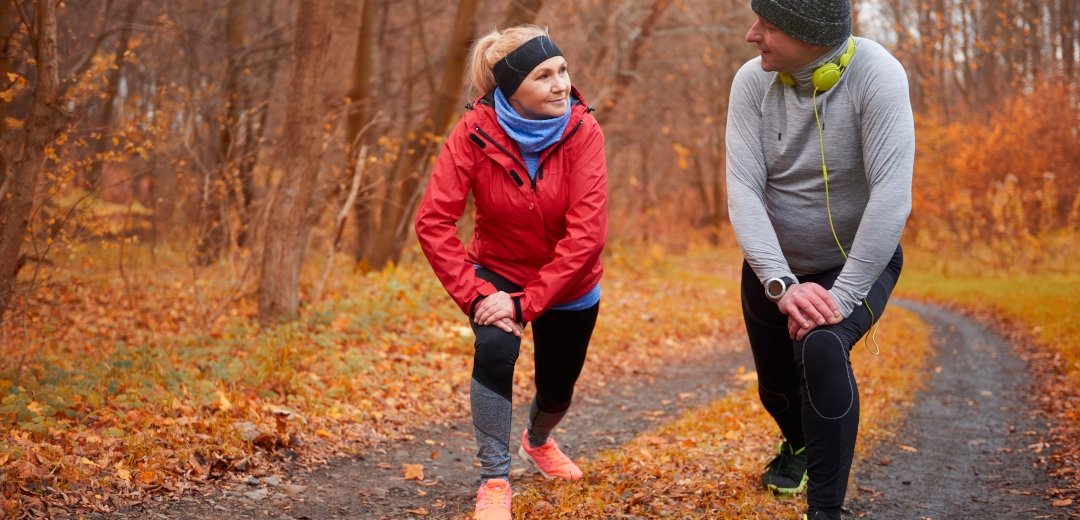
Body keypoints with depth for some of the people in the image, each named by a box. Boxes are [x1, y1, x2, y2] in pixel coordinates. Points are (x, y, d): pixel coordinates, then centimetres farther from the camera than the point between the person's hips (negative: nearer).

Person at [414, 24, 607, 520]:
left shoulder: (582, 130, -26)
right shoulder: (476, 131, -25)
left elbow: (586, 232, -29)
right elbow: (433, 221, -25)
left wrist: (527, 304, -31)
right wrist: (475, 294, -31)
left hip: (567, 284, 1)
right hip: (499, 271, -1)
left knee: (557, 387, 16)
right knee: (495, 349, -29)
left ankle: (538, 441, 53)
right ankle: (494, 480, -11)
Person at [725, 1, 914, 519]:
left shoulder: (875, 75, -27)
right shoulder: (753, 81, -17)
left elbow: (892, 195, -32)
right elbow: (743, 191, -23)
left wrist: (842, 295, -34)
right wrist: (782, 284, -34)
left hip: (859, 261, -4)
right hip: (774, 267, 4)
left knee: (822, 350, -31)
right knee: (776, 386, 19)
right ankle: (799, 443, 56)